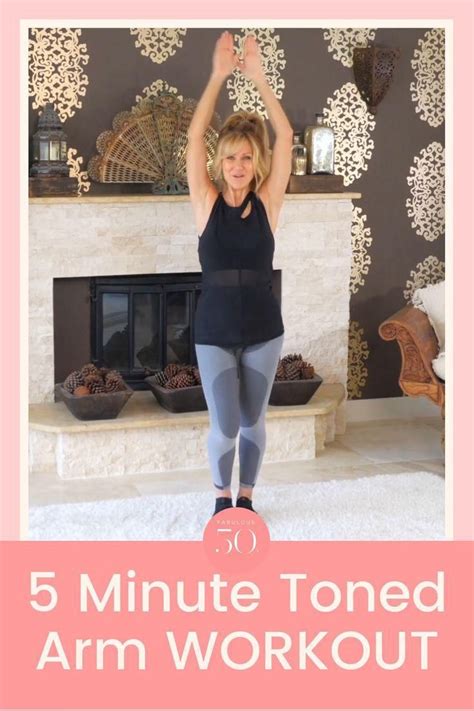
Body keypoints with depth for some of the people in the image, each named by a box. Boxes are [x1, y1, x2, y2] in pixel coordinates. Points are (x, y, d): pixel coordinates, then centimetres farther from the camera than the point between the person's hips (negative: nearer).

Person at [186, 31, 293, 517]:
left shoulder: (267, 203, -2)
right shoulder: (206, 203, -3)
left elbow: (285, 137, -9)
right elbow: (194, 137, -11)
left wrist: (258, 79, -12)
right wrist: (218, 76, -15)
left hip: (263, 330, 1)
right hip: (214, 331, -1)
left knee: (252, 422, 11)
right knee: (225, 426, -4)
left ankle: (245, 496, 32)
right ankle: (221, 495, 23)